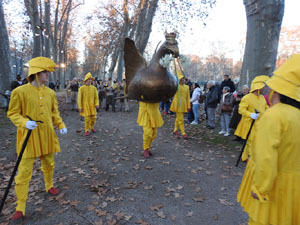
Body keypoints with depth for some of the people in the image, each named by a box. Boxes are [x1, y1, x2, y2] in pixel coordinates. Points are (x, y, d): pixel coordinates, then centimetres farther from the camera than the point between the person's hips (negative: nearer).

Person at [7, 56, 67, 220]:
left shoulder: (50, 93, 3)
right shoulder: (20, 91, -11)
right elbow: (12, 113, -5)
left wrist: (61, 125, 0)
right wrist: (24, 123, -22)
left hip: (47, 136, 5)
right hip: (28, 137, -4)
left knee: (49, 165, 20)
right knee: (24, 172, 0)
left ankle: (49, 186, 46)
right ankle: (20, 208, 12)